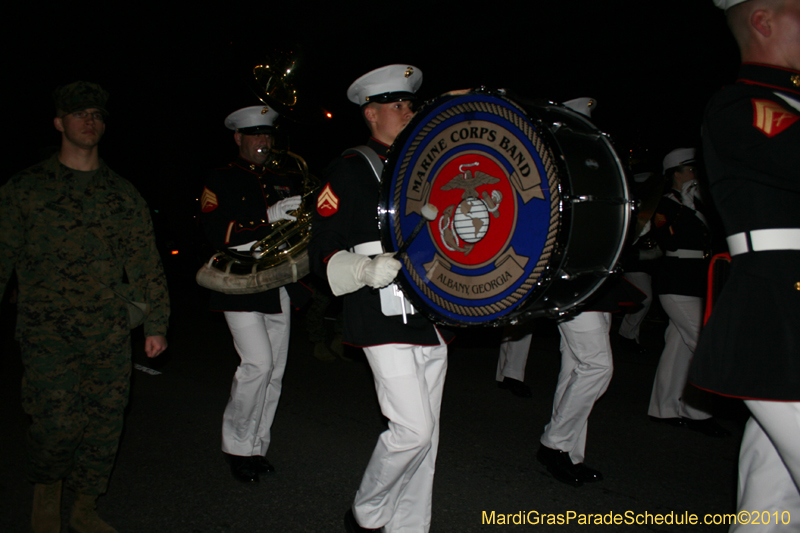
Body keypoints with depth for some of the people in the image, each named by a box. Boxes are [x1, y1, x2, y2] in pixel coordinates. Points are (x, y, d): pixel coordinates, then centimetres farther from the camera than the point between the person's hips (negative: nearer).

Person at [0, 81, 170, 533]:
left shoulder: (124, 195, 11)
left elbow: (146, 263, 10)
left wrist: (156, 324, 7)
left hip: (110, 332, 3)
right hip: (48, 330, -2)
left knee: (105, 422, 5)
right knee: (58, 423, -7)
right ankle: (46, 496, 22)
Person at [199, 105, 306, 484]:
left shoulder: (283, 183, 19)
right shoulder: (220, 182, 2)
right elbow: (216, 232, -13)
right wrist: (268, 217, -22)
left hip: (279, 286, 6)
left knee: (275, 371, 7)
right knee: (258, 363, -15)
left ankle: (257, 447, 21)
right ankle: (237, 446, 4)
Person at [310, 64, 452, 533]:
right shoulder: (349, 172, -2)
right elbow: (323, 254, -7)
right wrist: (367, 270, -24)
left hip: (431, 317, 7)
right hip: (384, 321, -7)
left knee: (425, 436, 10)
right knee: (413, 428, -10)